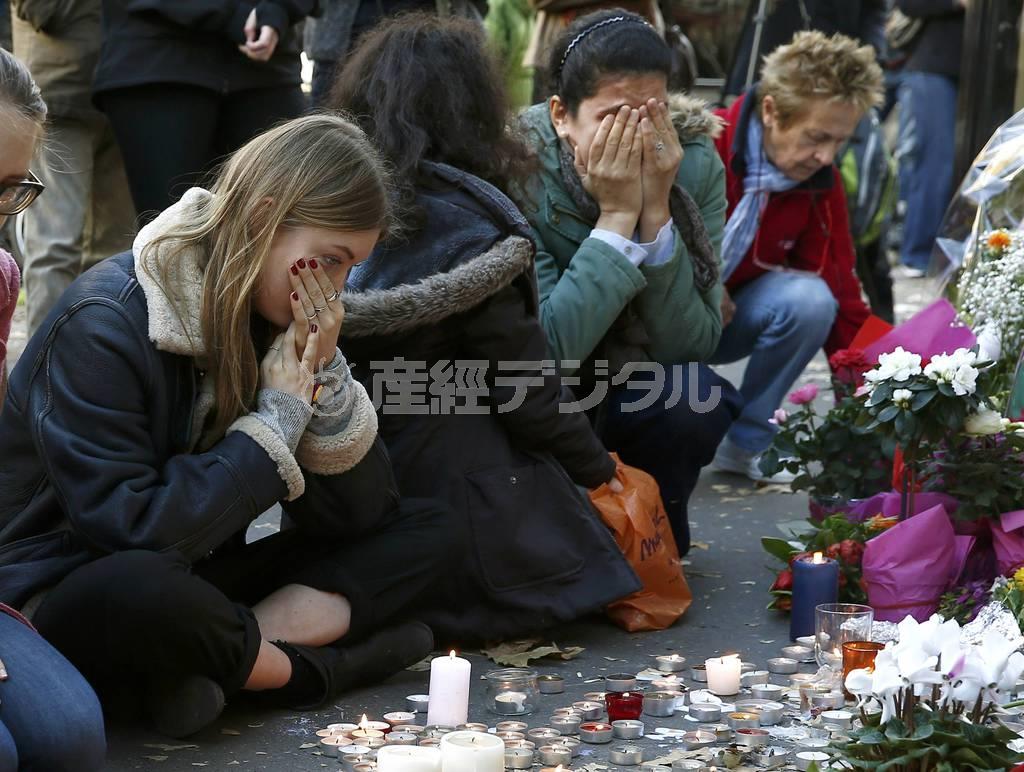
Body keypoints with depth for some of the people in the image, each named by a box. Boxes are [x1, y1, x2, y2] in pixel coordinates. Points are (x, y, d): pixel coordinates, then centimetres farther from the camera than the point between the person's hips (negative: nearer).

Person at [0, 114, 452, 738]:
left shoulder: (290, 320, 2)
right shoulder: (105, 327, -20)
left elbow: (360, 516, 1)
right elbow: (127, 529, -29)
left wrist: (324, 377, -14)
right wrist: (276, 422, -21)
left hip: (201, 582, 8)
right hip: (71, 602, -7)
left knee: (425, 530, -3)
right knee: (137, 587, -42)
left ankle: (217, 660, -21)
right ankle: (318, 663, -14)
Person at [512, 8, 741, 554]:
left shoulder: (695, 164, -14)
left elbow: (691, 345, -19)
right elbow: (548, 347, -29)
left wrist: (656, 210, -29)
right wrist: (617, 216, -32)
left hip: (631, 397, 2)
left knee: (693, 395, -28)